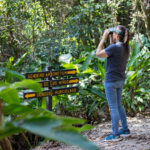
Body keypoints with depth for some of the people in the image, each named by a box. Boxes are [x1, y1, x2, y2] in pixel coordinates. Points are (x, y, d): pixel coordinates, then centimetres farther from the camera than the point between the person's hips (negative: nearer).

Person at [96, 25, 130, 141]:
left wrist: (104, 38, -10)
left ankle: (115, 134, 2)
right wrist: (111, 39, 13)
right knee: (118, 105, 20)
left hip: (111, 81, -8)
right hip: (120, 80, 9)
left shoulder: (115, 47, -21)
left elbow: (98, 53, -14)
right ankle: (125, 129, 27)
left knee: (113, 107, -2)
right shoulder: (126, 47, 5)